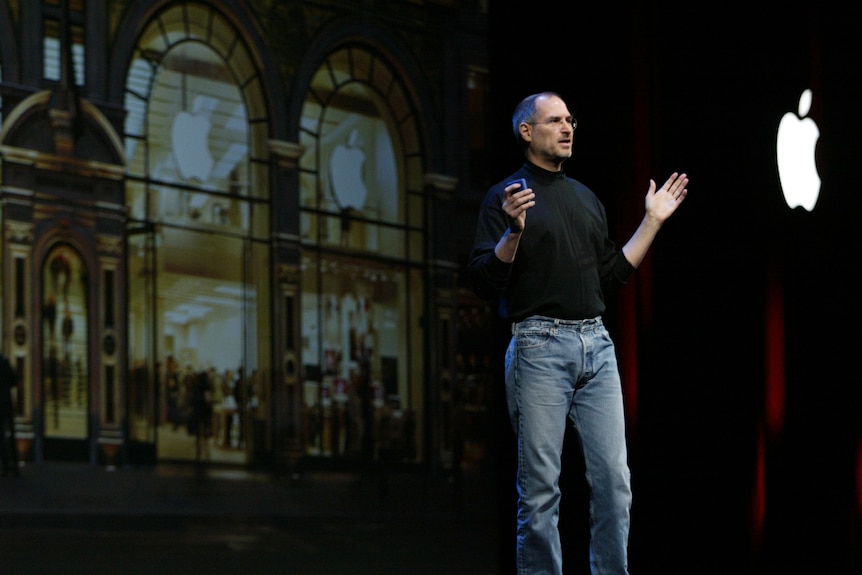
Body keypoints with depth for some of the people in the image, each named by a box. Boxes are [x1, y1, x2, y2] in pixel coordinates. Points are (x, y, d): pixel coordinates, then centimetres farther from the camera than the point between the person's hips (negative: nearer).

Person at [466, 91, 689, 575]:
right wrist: (514, 232, -21)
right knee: (541, 486, -3)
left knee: (614, 479, 1)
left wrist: (652, 222, 18)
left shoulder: (586, 197, 19)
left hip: (596, 345, 5)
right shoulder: (506, 197, 0)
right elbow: (484, 281, -7)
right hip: (539, 347, -5)